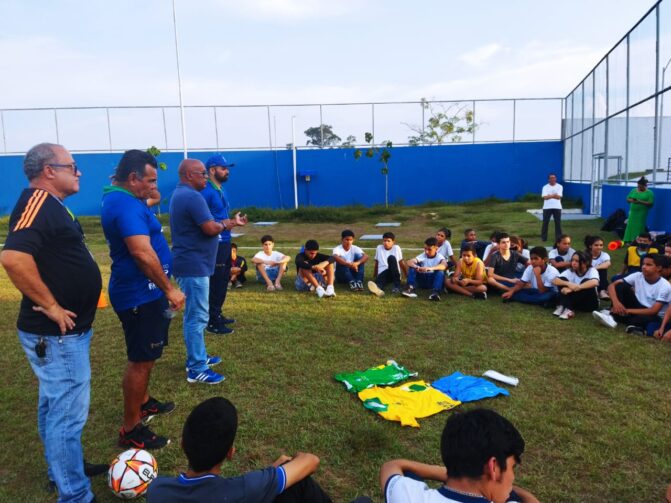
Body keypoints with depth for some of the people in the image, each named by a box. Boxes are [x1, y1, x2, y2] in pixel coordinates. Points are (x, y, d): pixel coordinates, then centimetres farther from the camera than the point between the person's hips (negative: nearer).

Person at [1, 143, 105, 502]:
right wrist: (51, 307, -26)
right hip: (57, 334, -10)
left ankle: (62, 469, 41)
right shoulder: (38, 202, -20)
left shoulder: (50, 204, 11)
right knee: (68, 413, 1)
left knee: (54, 405, 23)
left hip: (64, 330, 10)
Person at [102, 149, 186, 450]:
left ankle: (142, 402, 43)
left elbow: (142, 209, 33)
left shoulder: (120, 198, 10)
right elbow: (143, 254, -31)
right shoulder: (125, 204, -24)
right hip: (140, 295, -11)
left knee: (144, 356, 25)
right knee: (141, 360, -2)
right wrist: (169, 289, -25)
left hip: (141, 292, 11)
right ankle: (130, 430, 10)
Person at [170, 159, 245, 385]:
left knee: (194, 315, 19)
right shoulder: (192, 196, -19)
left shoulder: (181, 194, 16)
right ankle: (196, 369, 2)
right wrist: (225, 223, -3)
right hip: (194, 266, -11)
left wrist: (231, 222, 13)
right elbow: (210, 229, -24)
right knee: (197, 317, -5)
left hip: (190, 264, 11)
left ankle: (198, 357, 31)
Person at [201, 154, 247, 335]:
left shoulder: (220, 190, 14)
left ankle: (218, 315, 31)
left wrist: (234, 221, 9)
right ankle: (212, 322, 6)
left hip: (225, 242, 10)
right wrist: (222, 225, -26)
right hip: (214, 244, -10)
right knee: (215, 282, -3)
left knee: (223, 281, 18)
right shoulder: (206, 191, -16)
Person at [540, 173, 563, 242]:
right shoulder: (545, 187, 3)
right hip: (547, 207, 0)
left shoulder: (559, 186, 4)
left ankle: (558, 238, 9)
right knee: (545, 222, 1)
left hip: (557, 207, 0)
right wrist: (554, 195, -16)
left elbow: (559, 197, -10)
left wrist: (549, 196, -17)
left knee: (558, 223, 2)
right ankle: (543, 238, 8)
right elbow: (545, 197, -11)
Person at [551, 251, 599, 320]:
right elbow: (554, 281, -19)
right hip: (574, 302, 3)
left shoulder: (592, 270, -14)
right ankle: (563, 306, -28)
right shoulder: (570, 271, -5)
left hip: (590, 303, -3)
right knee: (562, 279, -16)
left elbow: (594, 282, -39)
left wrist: (573, 288, -43)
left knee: (586, 281, -30)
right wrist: (568, 284, -38)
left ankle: (569, 309, -30)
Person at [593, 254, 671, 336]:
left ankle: (613, 318, -29)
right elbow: (612, 285, -12)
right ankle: (613, 317, -26)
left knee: (645, 319, -42)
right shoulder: (637, 276, -8)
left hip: (654, 317, -4)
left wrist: (627, 310, -29)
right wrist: (616, 302, -31)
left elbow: (653, 311, -25)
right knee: (620, 286, -15)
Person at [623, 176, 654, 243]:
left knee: (639, 226, -5)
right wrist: (631, 200, -11)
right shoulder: (633, 190, 10)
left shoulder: (649, 192, -3)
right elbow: (627, 199, 12)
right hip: (633, 211, 4)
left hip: (642, 213, -4)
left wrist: (640, 202, -20)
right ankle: (628, 240, 4)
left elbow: (651, 203, -9)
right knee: (630, 225, 1)